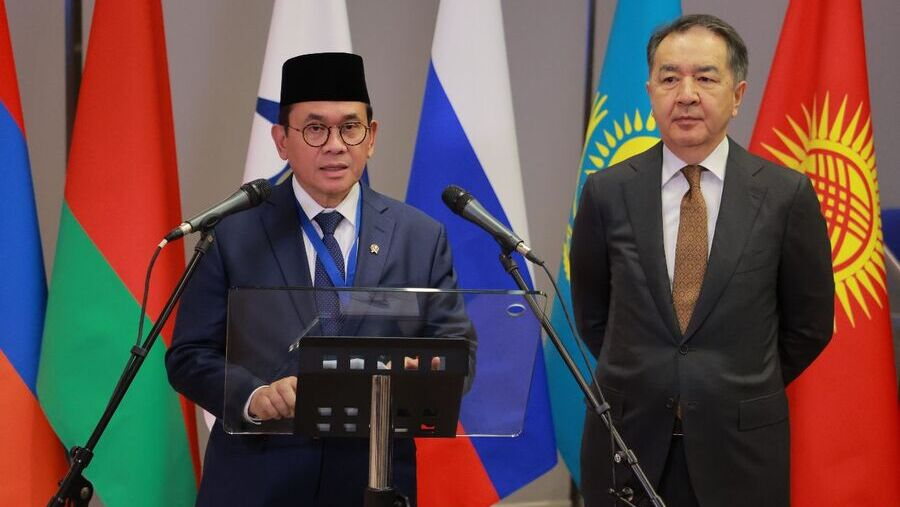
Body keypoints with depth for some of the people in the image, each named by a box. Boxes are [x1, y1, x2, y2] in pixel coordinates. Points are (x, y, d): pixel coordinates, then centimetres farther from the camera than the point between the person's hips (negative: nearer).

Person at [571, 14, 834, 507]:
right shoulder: (607, 193, -2)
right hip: (627, 440, 1)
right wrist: (638, 383, 8)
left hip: (740, 448, -1)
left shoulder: (786, 195, -5)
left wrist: (741, 394, 7)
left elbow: (809, 324, 4)